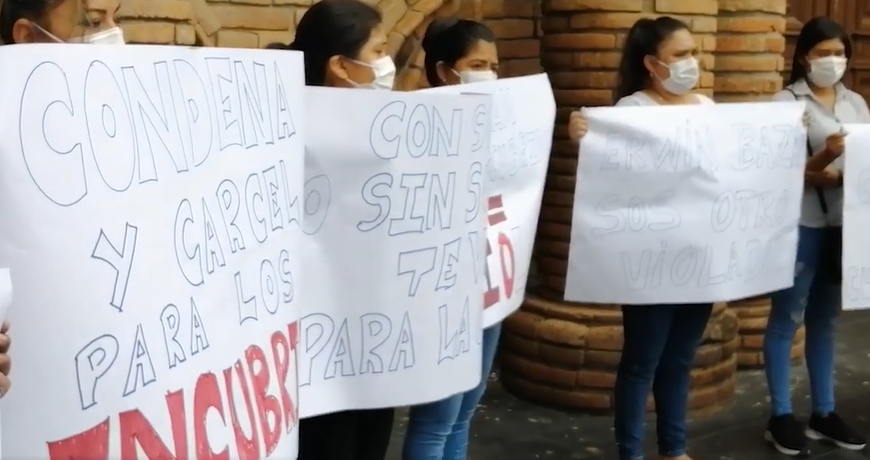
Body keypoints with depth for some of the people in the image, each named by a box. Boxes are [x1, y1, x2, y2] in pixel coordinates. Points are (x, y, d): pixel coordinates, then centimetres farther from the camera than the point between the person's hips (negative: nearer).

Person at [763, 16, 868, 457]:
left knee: (824, 319, 13)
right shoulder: (787, 101, -3)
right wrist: (823, 159, -25)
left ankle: (823, 412, 22)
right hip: (801, 222, -5)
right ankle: (781, 416, 9)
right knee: (787, 317, 1)